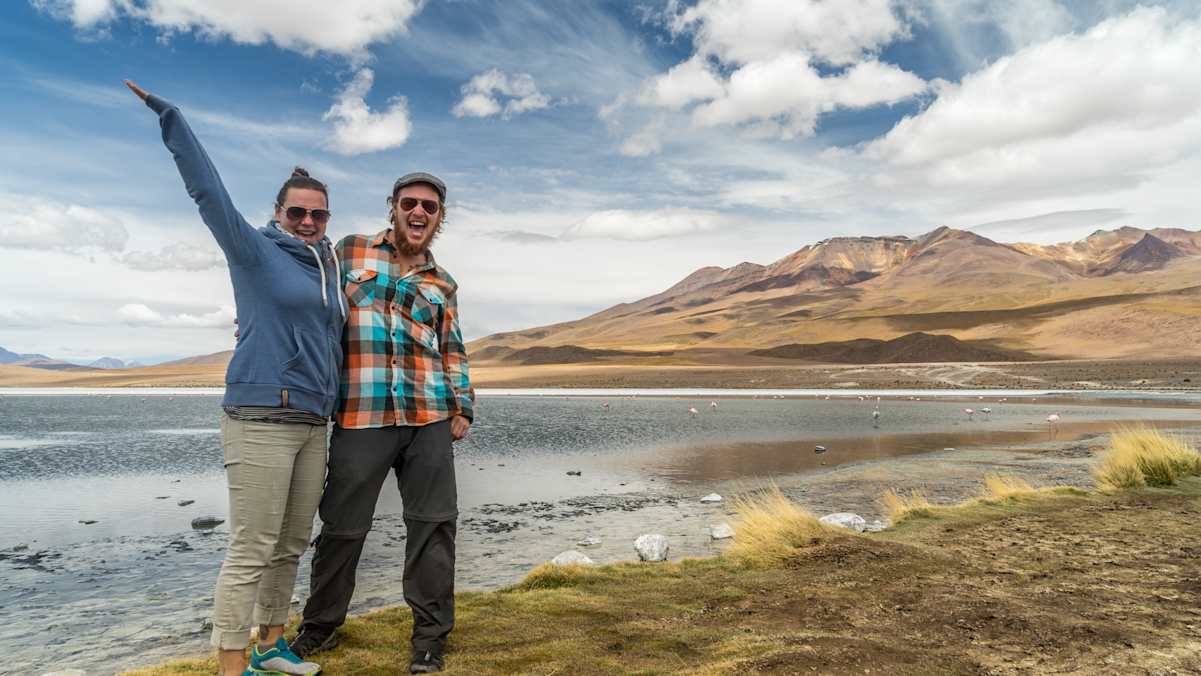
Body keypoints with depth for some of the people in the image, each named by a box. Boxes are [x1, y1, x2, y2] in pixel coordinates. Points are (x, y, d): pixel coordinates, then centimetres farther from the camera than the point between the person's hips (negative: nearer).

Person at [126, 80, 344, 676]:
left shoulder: (329, 265, 18)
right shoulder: (254, 251, 0)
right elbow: (208, 190, -7)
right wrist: (169, 118, -9)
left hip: (312, 421, 7)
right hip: (261, 417, -7)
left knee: (291, 545, 13)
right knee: (251, 551, -6)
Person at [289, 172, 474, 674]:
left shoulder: (443, 285, 16)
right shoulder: (350, 252, 10)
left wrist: (462, 407, 10)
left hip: (429, 419, 3)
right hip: (360, 417, -2)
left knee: (433, 524, 4)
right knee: (342, 525, 7)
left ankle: (430, 635, 17)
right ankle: (320, 624, 29)